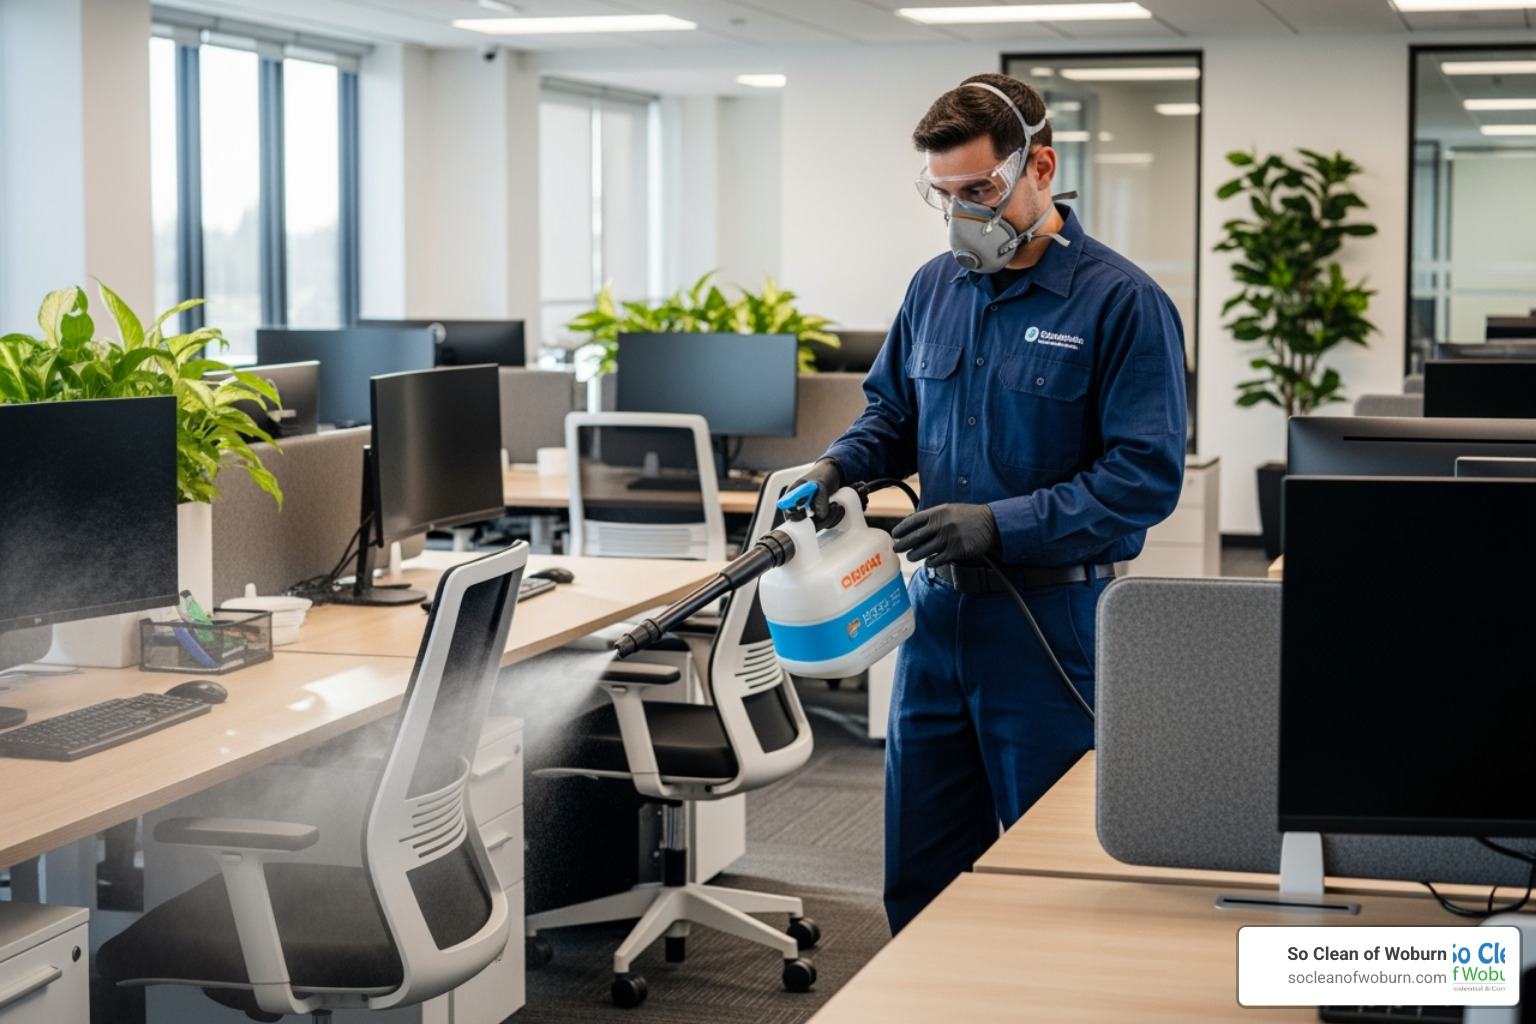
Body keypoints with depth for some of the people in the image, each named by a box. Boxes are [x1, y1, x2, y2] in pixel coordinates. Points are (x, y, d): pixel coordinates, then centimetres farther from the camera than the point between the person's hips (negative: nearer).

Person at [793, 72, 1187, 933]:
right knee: (918, 875, 13)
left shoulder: (1123, 303, -12)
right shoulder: (936, 287, 8)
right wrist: (840, 465, -2)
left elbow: (1147, 475, -16)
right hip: (939, 610, 6)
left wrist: (1004, 525, -23)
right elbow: (894, 409, 20)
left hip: (1054, 626, -6)